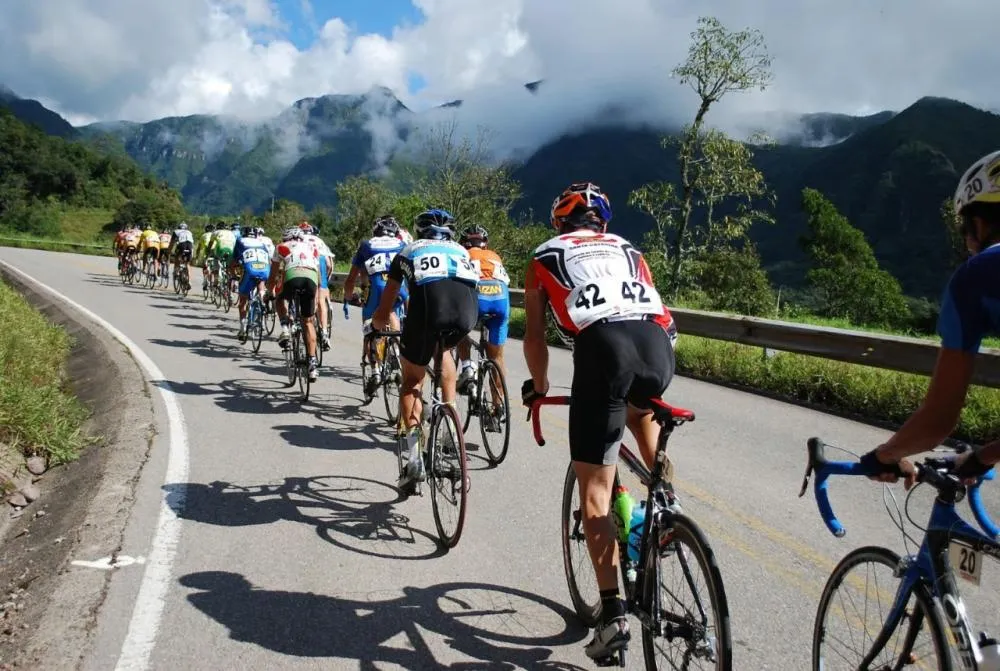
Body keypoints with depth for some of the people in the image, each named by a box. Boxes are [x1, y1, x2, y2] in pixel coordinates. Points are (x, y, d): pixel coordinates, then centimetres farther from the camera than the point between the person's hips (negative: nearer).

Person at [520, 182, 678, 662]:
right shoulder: (627, 250, 34)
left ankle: (613, 611, 0)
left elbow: (535, 336, 28)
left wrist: (539, 386, 44)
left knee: (595, 491, 5)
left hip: (603, 348, -4)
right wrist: (649, 373, 51)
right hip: (659, 346, 4)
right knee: (638, 407, 40)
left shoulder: (545, 257, 26)